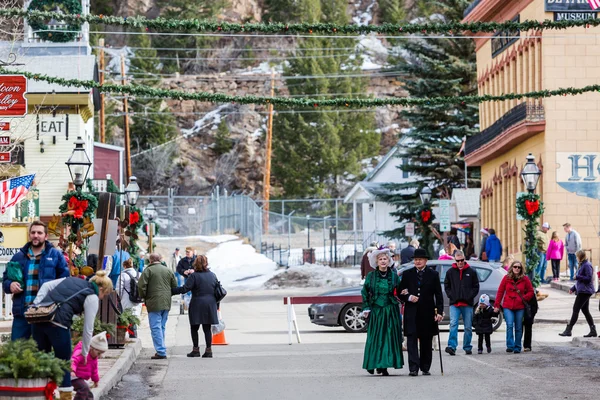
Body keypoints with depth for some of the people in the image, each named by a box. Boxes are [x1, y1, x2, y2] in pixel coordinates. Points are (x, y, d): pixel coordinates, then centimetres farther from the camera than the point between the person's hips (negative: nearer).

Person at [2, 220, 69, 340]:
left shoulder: (55, 254, 4)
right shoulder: (18, 256, 13)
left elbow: (65, 280, 4)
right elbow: (5, 278, 19)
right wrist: (10, 285, -4)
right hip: (21, 311, 3)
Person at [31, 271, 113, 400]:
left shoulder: (70, 280, 23)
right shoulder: (92, 298, 5)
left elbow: (46, 286, 14)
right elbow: (88, 329, 7)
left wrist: (36, 305, 9)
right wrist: (84, 353, 18)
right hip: (58, 324, -6)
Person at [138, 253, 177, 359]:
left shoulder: (148, 270, -6)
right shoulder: (168, 271, 11)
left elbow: (141, 286, -12)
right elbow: (175, 286, 12)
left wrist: (144, 296, 4)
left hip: (154, 303, -6)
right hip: (166, 303, 6)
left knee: (156, 328, -4)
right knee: (162, 327, 15)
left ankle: (161, 352, -10)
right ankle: (162, 350, 17)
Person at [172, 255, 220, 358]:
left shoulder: (194, 276, -10)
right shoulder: (212, 275, 7)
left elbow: (184, 289, -17)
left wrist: (171, 291, -10)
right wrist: (216, 306, 20)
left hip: (197, 305, -4)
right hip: (210, 304, 5)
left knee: (194, 328, 7)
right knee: (207, 328, 7)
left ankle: (196, 349, 7)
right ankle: (208, 350, 4)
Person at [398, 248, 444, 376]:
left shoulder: (433, 274, 5)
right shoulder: (407, 274, 7)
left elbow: (438, 295, 4)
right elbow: (400, 292, 9)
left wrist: (439, 311, -5)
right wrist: (408, 297, -12)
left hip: (427, 313, 0)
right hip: (412, 314, 0)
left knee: (426, 342, 8)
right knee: (412, 340, -8)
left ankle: (425, 368, 18)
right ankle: (413, 368, -12)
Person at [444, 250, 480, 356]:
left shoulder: (471, 272, 6)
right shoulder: (450, 272, 7)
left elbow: (476, 287, 8)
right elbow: (446, 286, 12)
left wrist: (470, 296, -5)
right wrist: (451, 296, -2)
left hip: (467, 304, 1)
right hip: (454, 304, -1)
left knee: (468, 327, 7)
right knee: (453, 324, -15)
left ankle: (467, 347, 17)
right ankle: (452, 346, -22)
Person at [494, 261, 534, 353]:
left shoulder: (525, 279, 3)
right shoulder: (506, 278, 3)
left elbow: (531, 292, 10)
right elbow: (500, 292, 6)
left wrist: (524, 298, -7)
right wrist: (497, 305, 3)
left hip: (520, 307, 1)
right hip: (508, 307, -1)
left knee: (518, 328, 6)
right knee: (510, 325, -15)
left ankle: (517, 348, 15)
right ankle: (510, 346, -14)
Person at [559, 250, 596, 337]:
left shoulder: (587, 265, -15)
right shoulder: (582, 265, 17)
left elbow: (588, 278, -22)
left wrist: (577, 277, -16)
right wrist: (573, 288, 19)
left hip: (584, 291, -10)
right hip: (583, 291, 10)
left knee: (576, 309, -8)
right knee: (585, 310, 11)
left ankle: (568, 330, -6)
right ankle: (593, 331, 13)